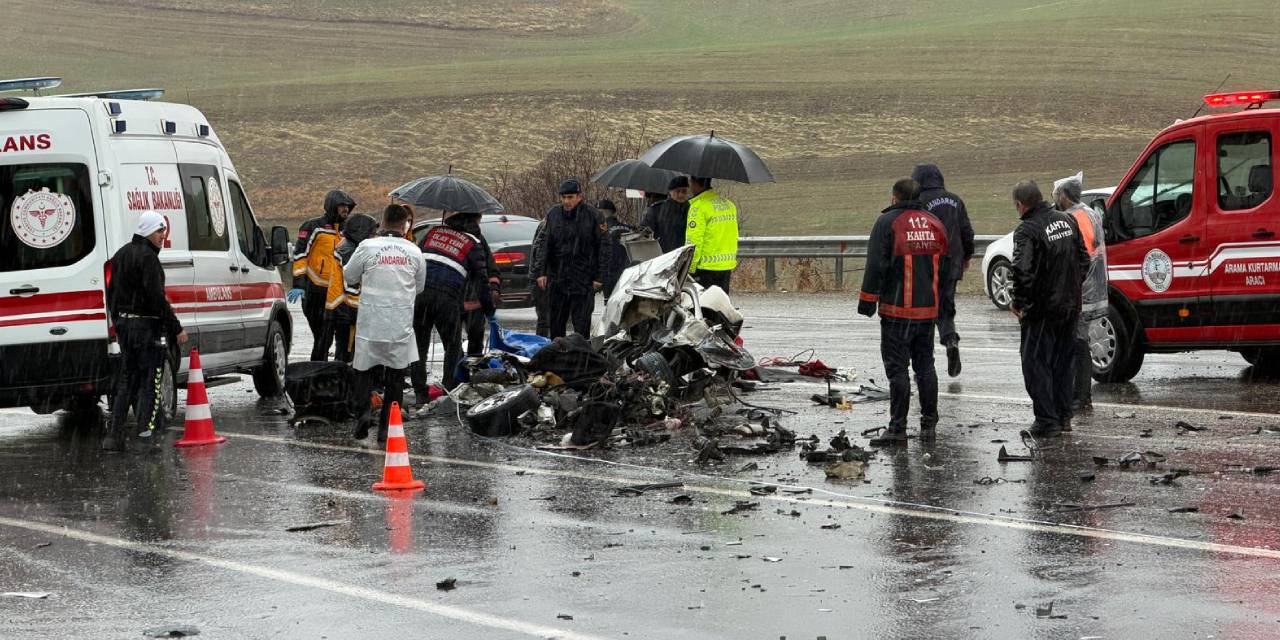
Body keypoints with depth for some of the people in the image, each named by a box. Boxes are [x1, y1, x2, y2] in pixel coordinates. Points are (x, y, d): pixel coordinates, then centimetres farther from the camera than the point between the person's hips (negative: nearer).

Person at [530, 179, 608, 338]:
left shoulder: (592, 216, -5)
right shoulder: (553, 214, 4)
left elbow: (603, 247, -2)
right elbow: (543, 244, 5)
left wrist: (599, 277, -6)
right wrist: (540, 271, -5)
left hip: (583, 281, -3)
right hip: (557, 279, 3)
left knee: (581, 325, -4)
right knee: (556, 324, 11)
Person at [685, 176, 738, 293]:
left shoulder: (699, 205, -13)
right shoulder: (729, 204, 11)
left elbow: (693, 242, -17)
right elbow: (734, 238, 15)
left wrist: (690, 269, -14)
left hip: (706, 268, -8)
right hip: (727, 266, 8)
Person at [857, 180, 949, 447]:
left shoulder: (887, 222, -9)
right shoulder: (935, 224, 10)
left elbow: (876, 266, -13)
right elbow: (944, 266, 16)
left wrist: (867, 300, -7)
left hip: (897, 308, -6)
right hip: (928, 308, 6)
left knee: (897, 367, -3)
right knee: (925, 365, 14)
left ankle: (897, 429, -6)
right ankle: (929, 424, 17)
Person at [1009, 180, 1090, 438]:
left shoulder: (1027, 230, -18)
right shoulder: (1067, 221, 7)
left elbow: (1022, 271, -28)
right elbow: (1084, 259, 14)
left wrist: (1019, 302, -15)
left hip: (1042, 310, -7)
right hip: (1070, 306, 7)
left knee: (1036, 364, 1)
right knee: (1064, 362, 18)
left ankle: (1047, 421, -1)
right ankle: (1063, 415, 25)